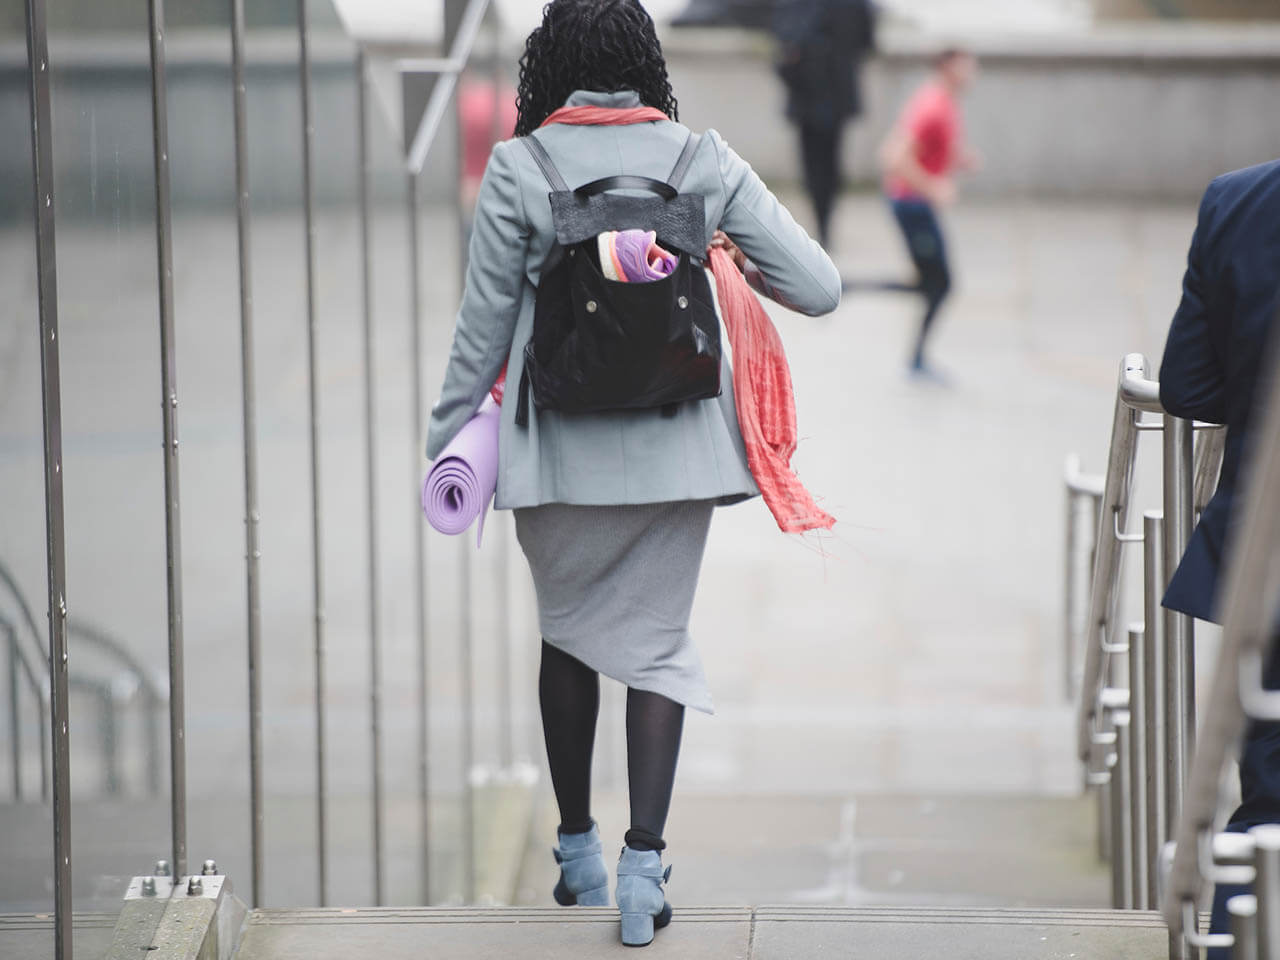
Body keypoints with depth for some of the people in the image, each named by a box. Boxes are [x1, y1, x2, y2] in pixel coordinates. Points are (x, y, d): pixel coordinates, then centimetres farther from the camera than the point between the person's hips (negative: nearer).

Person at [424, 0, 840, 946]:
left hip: (560, 445, 0)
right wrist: (735, 257, 16)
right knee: (656, 639, 8)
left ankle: (579, 849, 29)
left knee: (568, 629, 19)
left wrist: (449, 438, 8)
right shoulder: (704, 160, -3)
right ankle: (643, 861, -6)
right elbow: (819, 287, -3)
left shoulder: (520, 169, -8)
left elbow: (485, 325, -3)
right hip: (676, 443, 0)